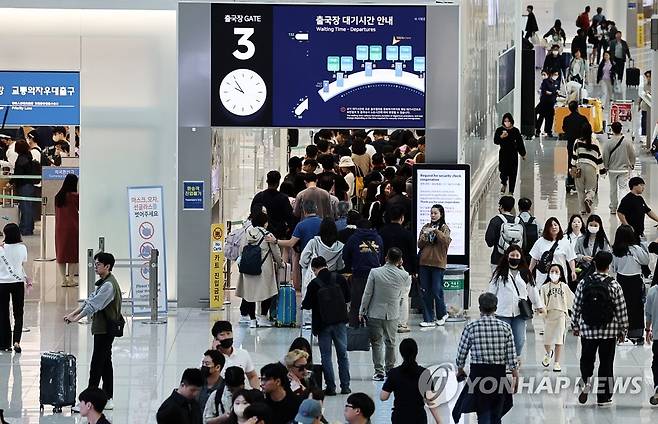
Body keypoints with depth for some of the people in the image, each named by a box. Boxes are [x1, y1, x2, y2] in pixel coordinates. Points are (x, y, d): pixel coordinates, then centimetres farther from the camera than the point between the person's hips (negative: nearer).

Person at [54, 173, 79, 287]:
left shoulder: (58, 196, 4)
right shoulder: (75, 196, -11)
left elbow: (57, 212, 9)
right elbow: (80, 208, -2)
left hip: (59, 229, 4)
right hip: (72, 227, -4)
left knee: (61, 253, 8)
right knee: (73, 253, 5)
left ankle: (63, 280, 7)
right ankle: (71, 279, 4)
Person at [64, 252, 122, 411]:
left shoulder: (109, 285, -19)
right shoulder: (103, 282, 14)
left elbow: (94, 304, -24)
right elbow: (90, 300, 17)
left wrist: (76, 319, -24)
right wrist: (73, 313, 9)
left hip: (105, 329, -10)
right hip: (103, 328, 10)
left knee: (97, 364, -9)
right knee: (105, 363, 12)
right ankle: (108, 399, 17)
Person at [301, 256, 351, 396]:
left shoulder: (314, 284, -13)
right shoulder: (339, 279, -6)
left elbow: (307, 305, -8)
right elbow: (348, 298, 2)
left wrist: (302, 304, 15)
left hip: (323, 323, -3)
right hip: (340, 321, 3)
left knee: (326, 356, 6)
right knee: (342, 354, 11)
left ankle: (331, 387, 5)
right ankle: (345, 386, 12)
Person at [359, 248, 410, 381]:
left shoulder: (374, 272, -13)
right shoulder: (404, 275, -9)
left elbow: (367, 294, -9)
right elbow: (406, 292, 10)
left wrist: (362, 312, 3)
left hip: (375, 313, -2)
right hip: (393, 314, 2)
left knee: (376, 343, 7)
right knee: (390, 343, 18)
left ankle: (379, 371, 4)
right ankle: (390, 369, 28)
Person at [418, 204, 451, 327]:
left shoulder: (444, 228, 1)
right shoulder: (425, 227, 13)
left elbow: (446, 241, -18)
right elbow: (419, 245, 9)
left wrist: (436, 231, -24)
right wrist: (424, 236, -9)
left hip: (438, 263, -4)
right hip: (424, 262, 4)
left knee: (437, 291, -5)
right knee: (425, 292, 3)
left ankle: (442, 314, 19)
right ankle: (429, 319, 10)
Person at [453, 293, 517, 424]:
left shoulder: (470, 327, -6)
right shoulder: (505, 327, -4)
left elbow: (461, 353, 1)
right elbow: (511, 355, -3)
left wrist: (460, 370, 18)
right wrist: (515, 376, 7)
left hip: (478, 372, -1)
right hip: (499, 374, 2)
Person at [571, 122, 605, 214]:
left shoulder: (577, 142, 2)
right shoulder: (595, 142, 2)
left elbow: (574, 156, 2)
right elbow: (599, 157, 7)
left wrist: (573, 167, 6)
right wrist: (602, 170, 16)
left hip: (579, 166, 1)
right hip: (591, 167, -1)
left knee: (581, 189, 10)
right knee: (591, 188, 7)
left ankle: (583, 209, 9)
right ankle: (588, 199, -24)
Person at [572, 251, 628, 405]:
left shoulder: (584, 284, -3)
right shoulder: (614, 285, -8)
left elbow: (576, 307, 3)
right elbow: (621, 310, -5)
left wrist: (575, 326, 17)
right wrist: (623, 330, 7)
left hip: (587, 330, 1)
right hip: (609, 332, -1)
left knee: (586, 360, 17)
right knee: (606, 364, 7)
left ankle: (586, 381, -9)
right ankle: (604, 397, 11)